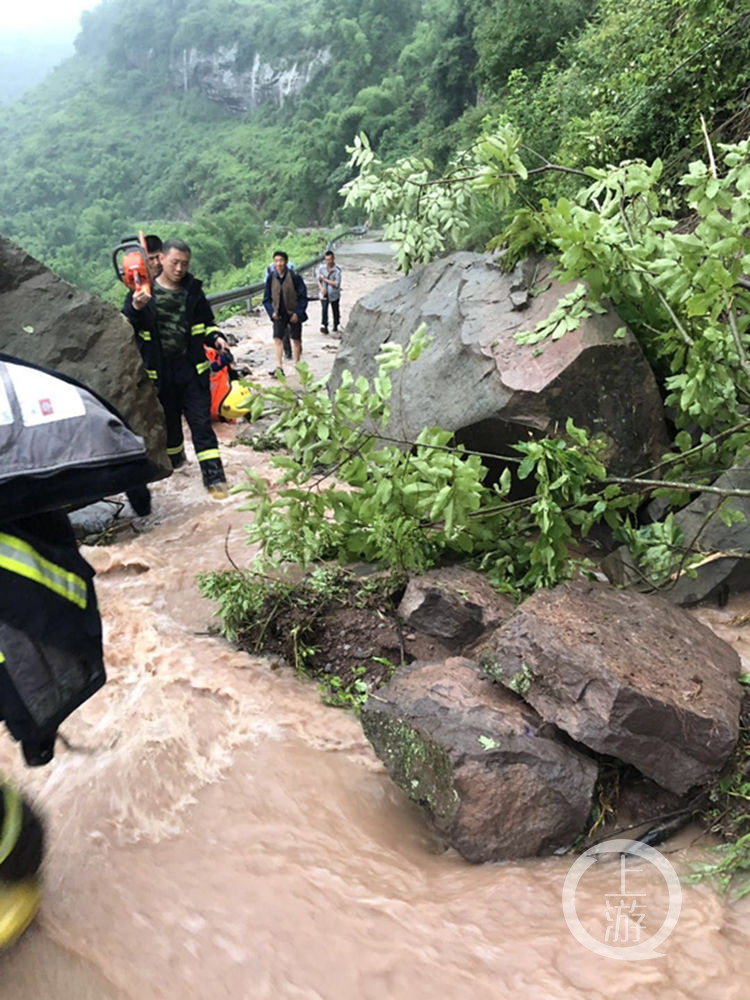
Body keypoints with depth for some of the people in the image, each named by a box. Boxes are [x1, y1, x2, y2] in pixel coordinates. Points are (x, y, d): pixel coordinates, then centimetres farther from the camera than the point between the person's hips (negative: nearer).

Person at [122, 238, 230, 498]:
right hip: (159, 371, 0)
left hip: (191, 368, 0)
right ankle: (175, 459, 40)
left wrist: (216, 338, -3)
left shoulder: (193, 290, 6)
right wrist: (136, 308, -26)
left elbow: (206, 322, 19)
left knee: (201, 422, -3)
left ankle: (214, 476, -3)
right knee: (168, 421, 15)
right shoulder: (143, 292, -2)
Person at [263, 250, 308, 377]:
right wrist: (272, 312, -7)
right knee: (277, 338, -10)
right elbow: (267, 298, 6)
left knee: (296, 340, 8)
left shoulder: (294, 276, -12)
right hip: (279, 314, 2)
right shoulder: (271, 277, -2)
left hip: (293, 313, -2)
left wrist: (297, 313, -14)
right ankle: (279, 367, -13)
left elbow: (303, 296, -8)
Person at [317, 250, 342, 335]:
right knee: (324, 309, -17)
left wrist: (325, 279, -17)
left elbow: (337, 283, -18)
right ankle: (324, 326, -11)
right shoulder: (321, 267, -5)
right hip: (324, 293, 1)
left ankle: (335, 326, 30)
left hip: (334, 294, -1)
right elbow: (318, 280, 2)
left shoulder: (337, 269, -15)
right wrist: (321, 288, -17)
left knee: (336, 311, 12)